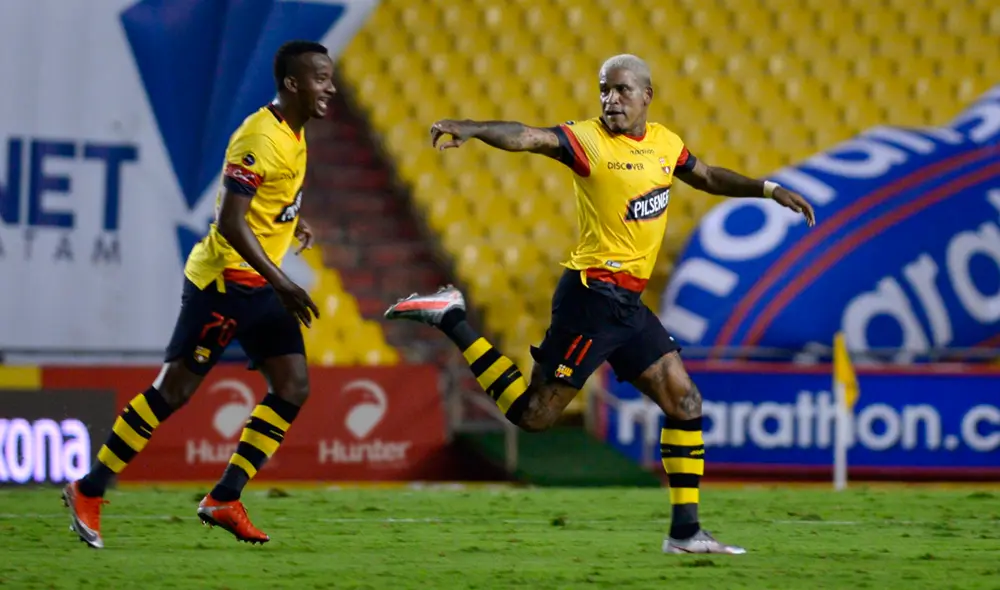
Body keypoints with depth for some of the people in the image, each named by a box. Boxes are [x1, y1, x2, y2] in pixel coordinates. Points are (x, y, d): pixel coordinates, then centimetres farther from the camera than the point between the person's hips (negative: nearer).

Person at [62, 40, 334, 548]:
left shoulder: (292, 134, 10)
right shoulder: (261, 138, -20)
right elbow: (229, 222, -25)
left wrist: (290, 223, 16)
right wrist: (281, 284, -26)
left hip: (259, 285, 9)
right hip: (224, 281, -9)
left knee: (292, 386, -1)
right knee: (174, 389, -5)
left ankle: (224, 499, 3)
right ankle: (88, 491, 5)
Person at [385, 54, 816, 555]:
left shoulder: (664, 143, 11)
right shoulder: (588, 140, -13)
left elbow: (708, 177, 31)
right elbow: (528, 137, -30)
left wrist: (768, 189, 28)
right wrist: (470, 130, -48)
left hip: (628, 304, 7)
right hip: (593, 296, -7)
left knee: (684, 401, 6)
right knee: (533, 414, -6)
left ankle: (685, 531, 11)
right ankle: (450, 320, 7)